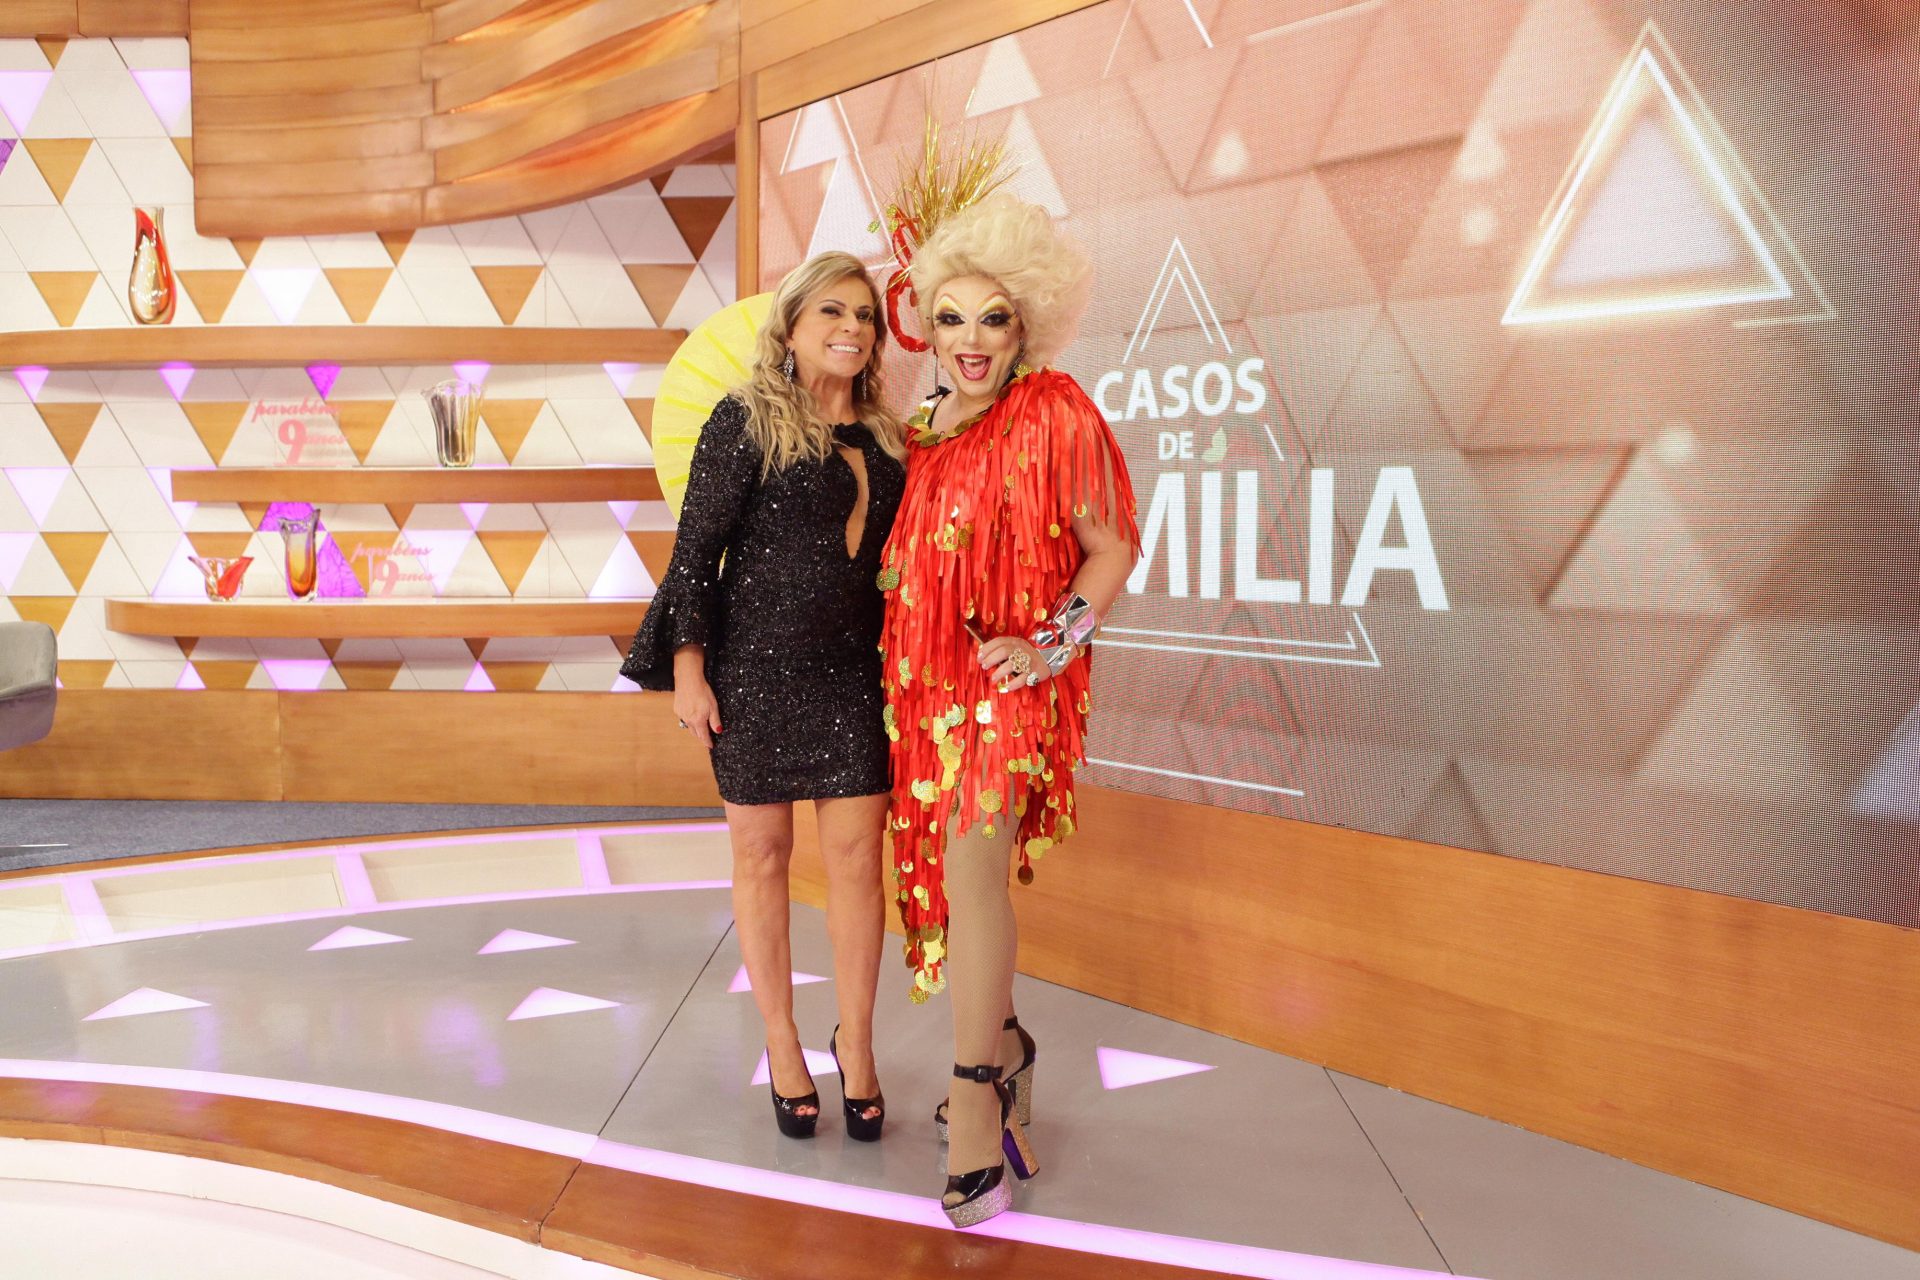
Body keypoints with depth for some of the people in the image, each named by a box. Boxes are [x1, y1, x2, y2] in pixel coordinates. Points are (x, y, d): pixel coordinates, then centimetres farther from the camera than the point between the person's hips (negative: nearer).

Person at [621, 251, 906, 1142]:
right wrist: (687, 666, -11)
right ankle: (782, 1043, 24)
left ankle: (855, 1042, 21)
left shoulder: (885, 439, 9)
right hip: (756, 668, -3)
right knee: (762, 856, 8)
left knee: (857, 856, 3)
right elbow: (695, 548, -7)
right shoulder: (746, 421, -5)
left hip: (854, 671, 4)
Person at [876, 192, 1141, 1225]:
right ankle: (1004, 1044, 31)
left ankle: (977, 1101, -2)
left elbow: (1112, 546, -4)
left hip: (1006, 680, -6)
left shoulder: (1054, 414, -7)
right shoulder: (921, 429, 12)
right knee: (942, 866, 10)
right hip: (925, 676, 6)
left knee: (974, 870, -14)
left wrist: (1054, 644, -13)